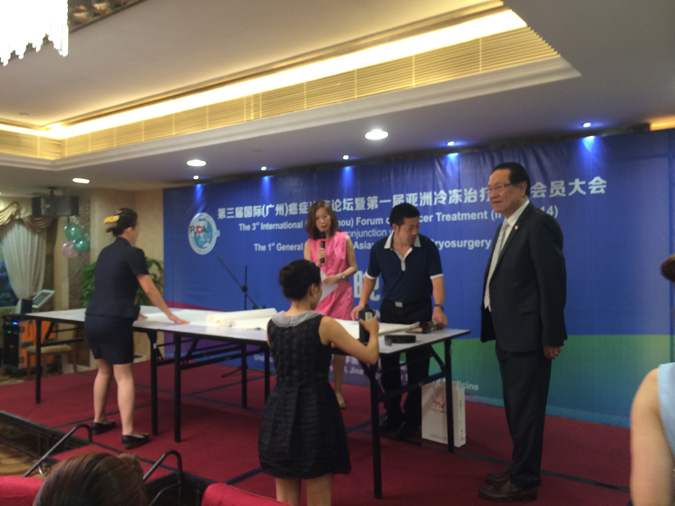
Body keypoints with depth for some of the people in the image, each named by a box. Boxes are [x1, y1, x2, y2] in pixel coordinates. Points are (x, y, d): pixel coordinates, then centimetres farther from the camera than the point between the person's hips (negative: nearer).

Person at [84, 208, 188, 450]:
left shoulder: (105, 252, 17)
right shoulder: (133, 253, -7)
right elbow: (149, 289, -6)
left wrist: (129, 310, 41)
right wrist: (170, 314, 4)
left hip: (92, 318, 8)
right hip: (114, 322, -8)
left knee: (104, 370, 22)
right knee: (124, 376, -3)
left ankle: (98, 421, 32)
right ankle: (128, 433, -4)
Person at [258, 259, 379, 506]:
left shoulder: (272, 325, 2)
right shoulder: (324, 324, -14)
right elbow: (370, 357, -9)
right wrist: (373, 332, 11)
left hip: (279, 411, 5)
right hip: (315, 410, -5)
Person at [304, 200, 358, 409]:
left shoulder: (344, 239, 1)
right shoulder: (310, 243, 4)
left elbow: (353, 267, 4)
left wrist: (339, 276, -14)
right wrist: (318, 261, -15)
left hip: (341, 295, -1)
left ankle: (338, 390, 16)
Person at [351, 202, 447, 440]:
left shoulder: (427, 247, -14)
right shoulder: (379, 249, -6)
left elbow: (436, 279, -17)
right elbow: (370, 277, 6)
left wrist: (438, 308, -33)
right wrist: (362, 303, -6)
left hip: (418, 309, -3)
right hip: (390, 308, 3)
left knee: (417, 366, 1)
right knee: (388, 364, 10)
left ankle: (412, 418, 17)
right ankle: (392, 413, 27)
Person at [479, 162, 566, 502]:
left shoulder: (539, 224, -16)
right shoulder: (507, 227, 13)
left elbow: (553, 283, -18)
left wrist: (552, 338, -17)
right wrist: (495, 327, 13)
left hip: (527, 336, -9)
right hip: (508, 335, 9)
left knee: (525, 409, 2)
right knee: (515, 407, 20)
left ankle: (523, 482, 16)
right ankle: (521, 468, 35)